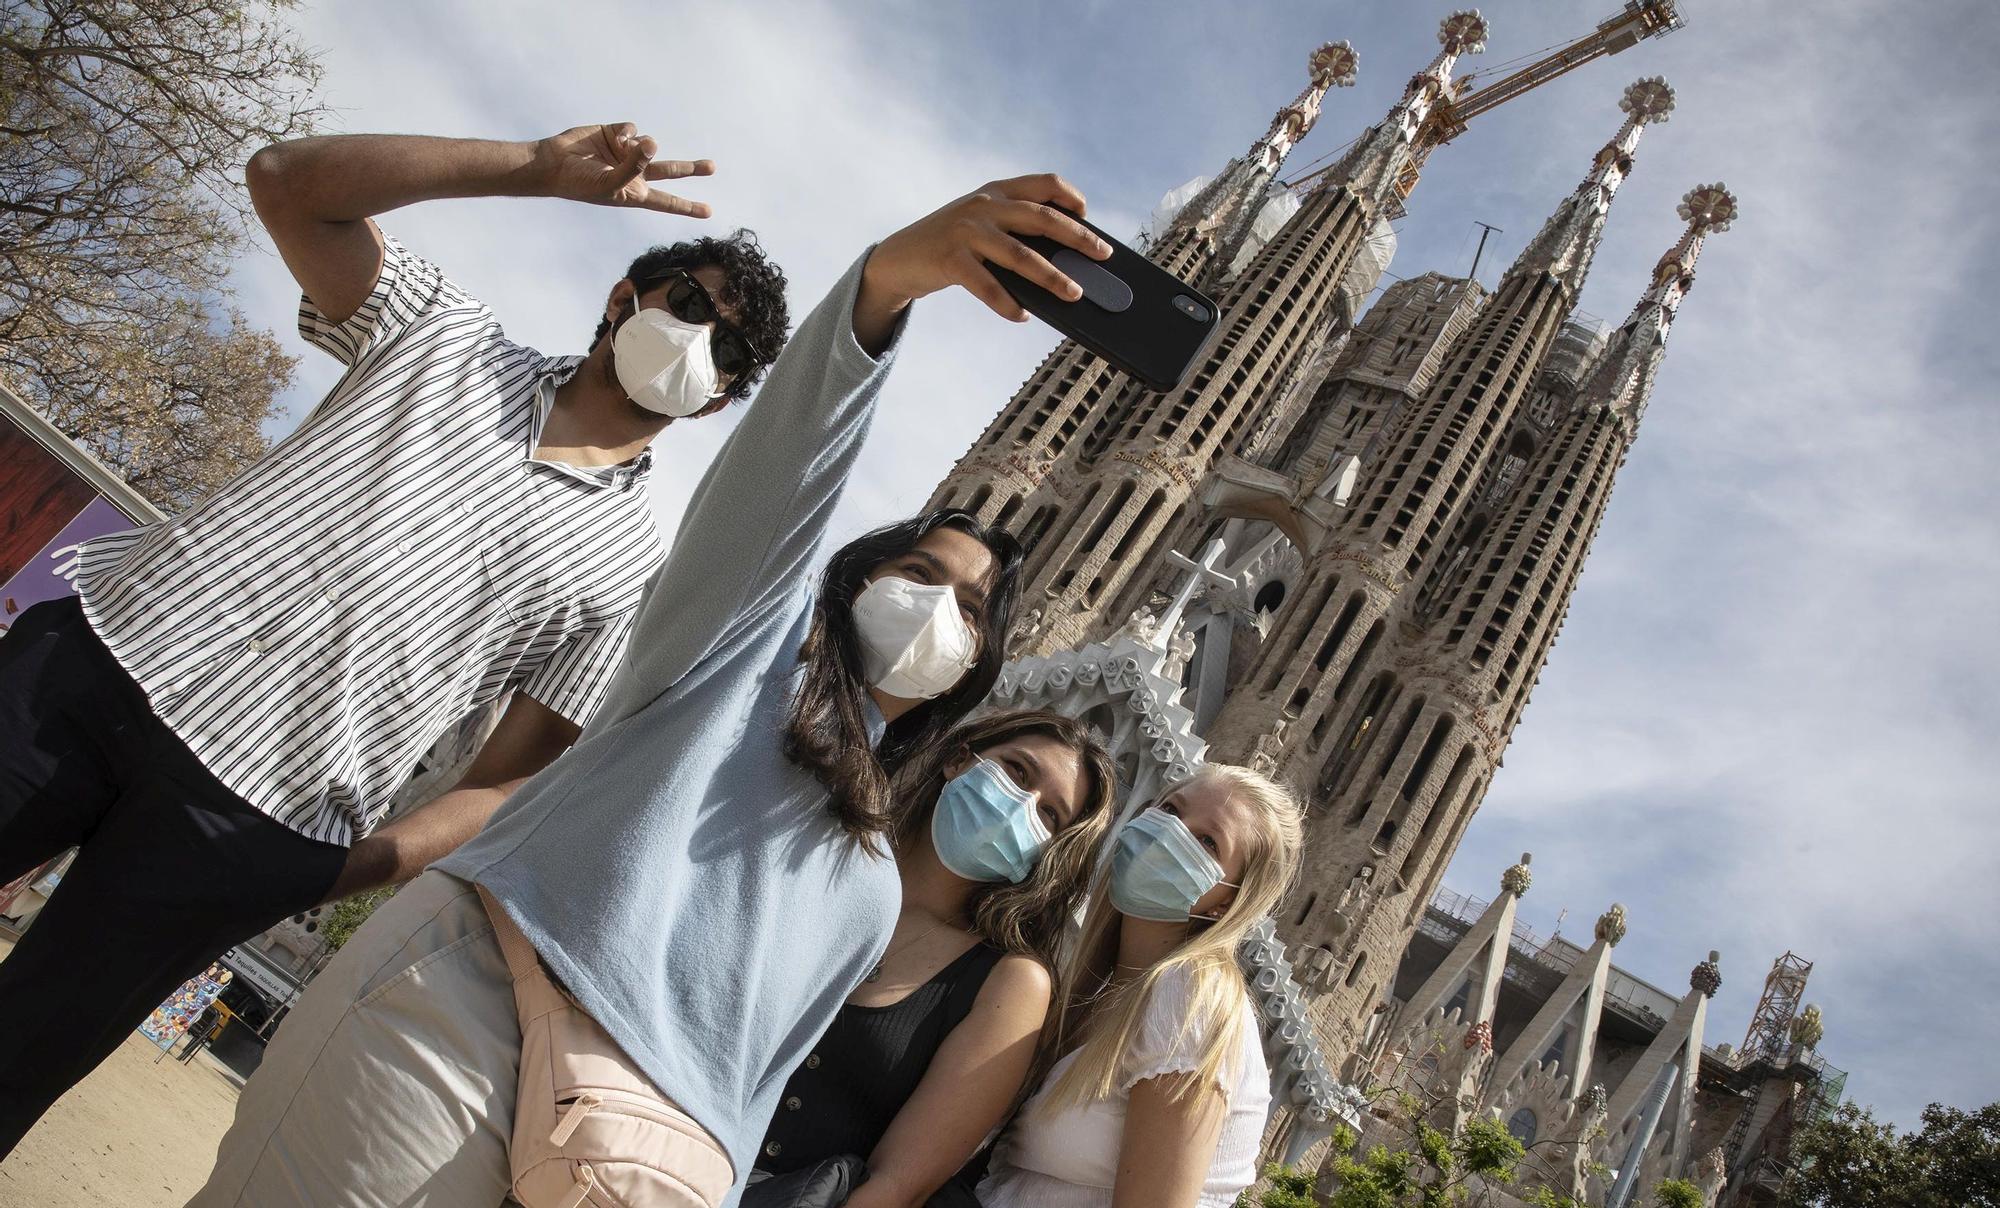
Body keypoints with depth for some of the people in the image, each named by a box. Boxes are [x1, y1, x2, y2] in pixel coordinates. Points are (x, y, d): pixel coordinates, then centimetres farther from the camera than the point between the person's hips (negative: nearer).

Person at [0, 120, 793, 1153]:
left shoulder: (628, 568, 2)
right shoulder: (449, 336, 10)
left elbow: (512, 777, 0)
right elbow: (290, 183, 2)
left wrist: (356, 869, -13)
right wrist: (540, 167, -7)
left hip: (242, 832, -2)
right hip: (100, 653, 3)